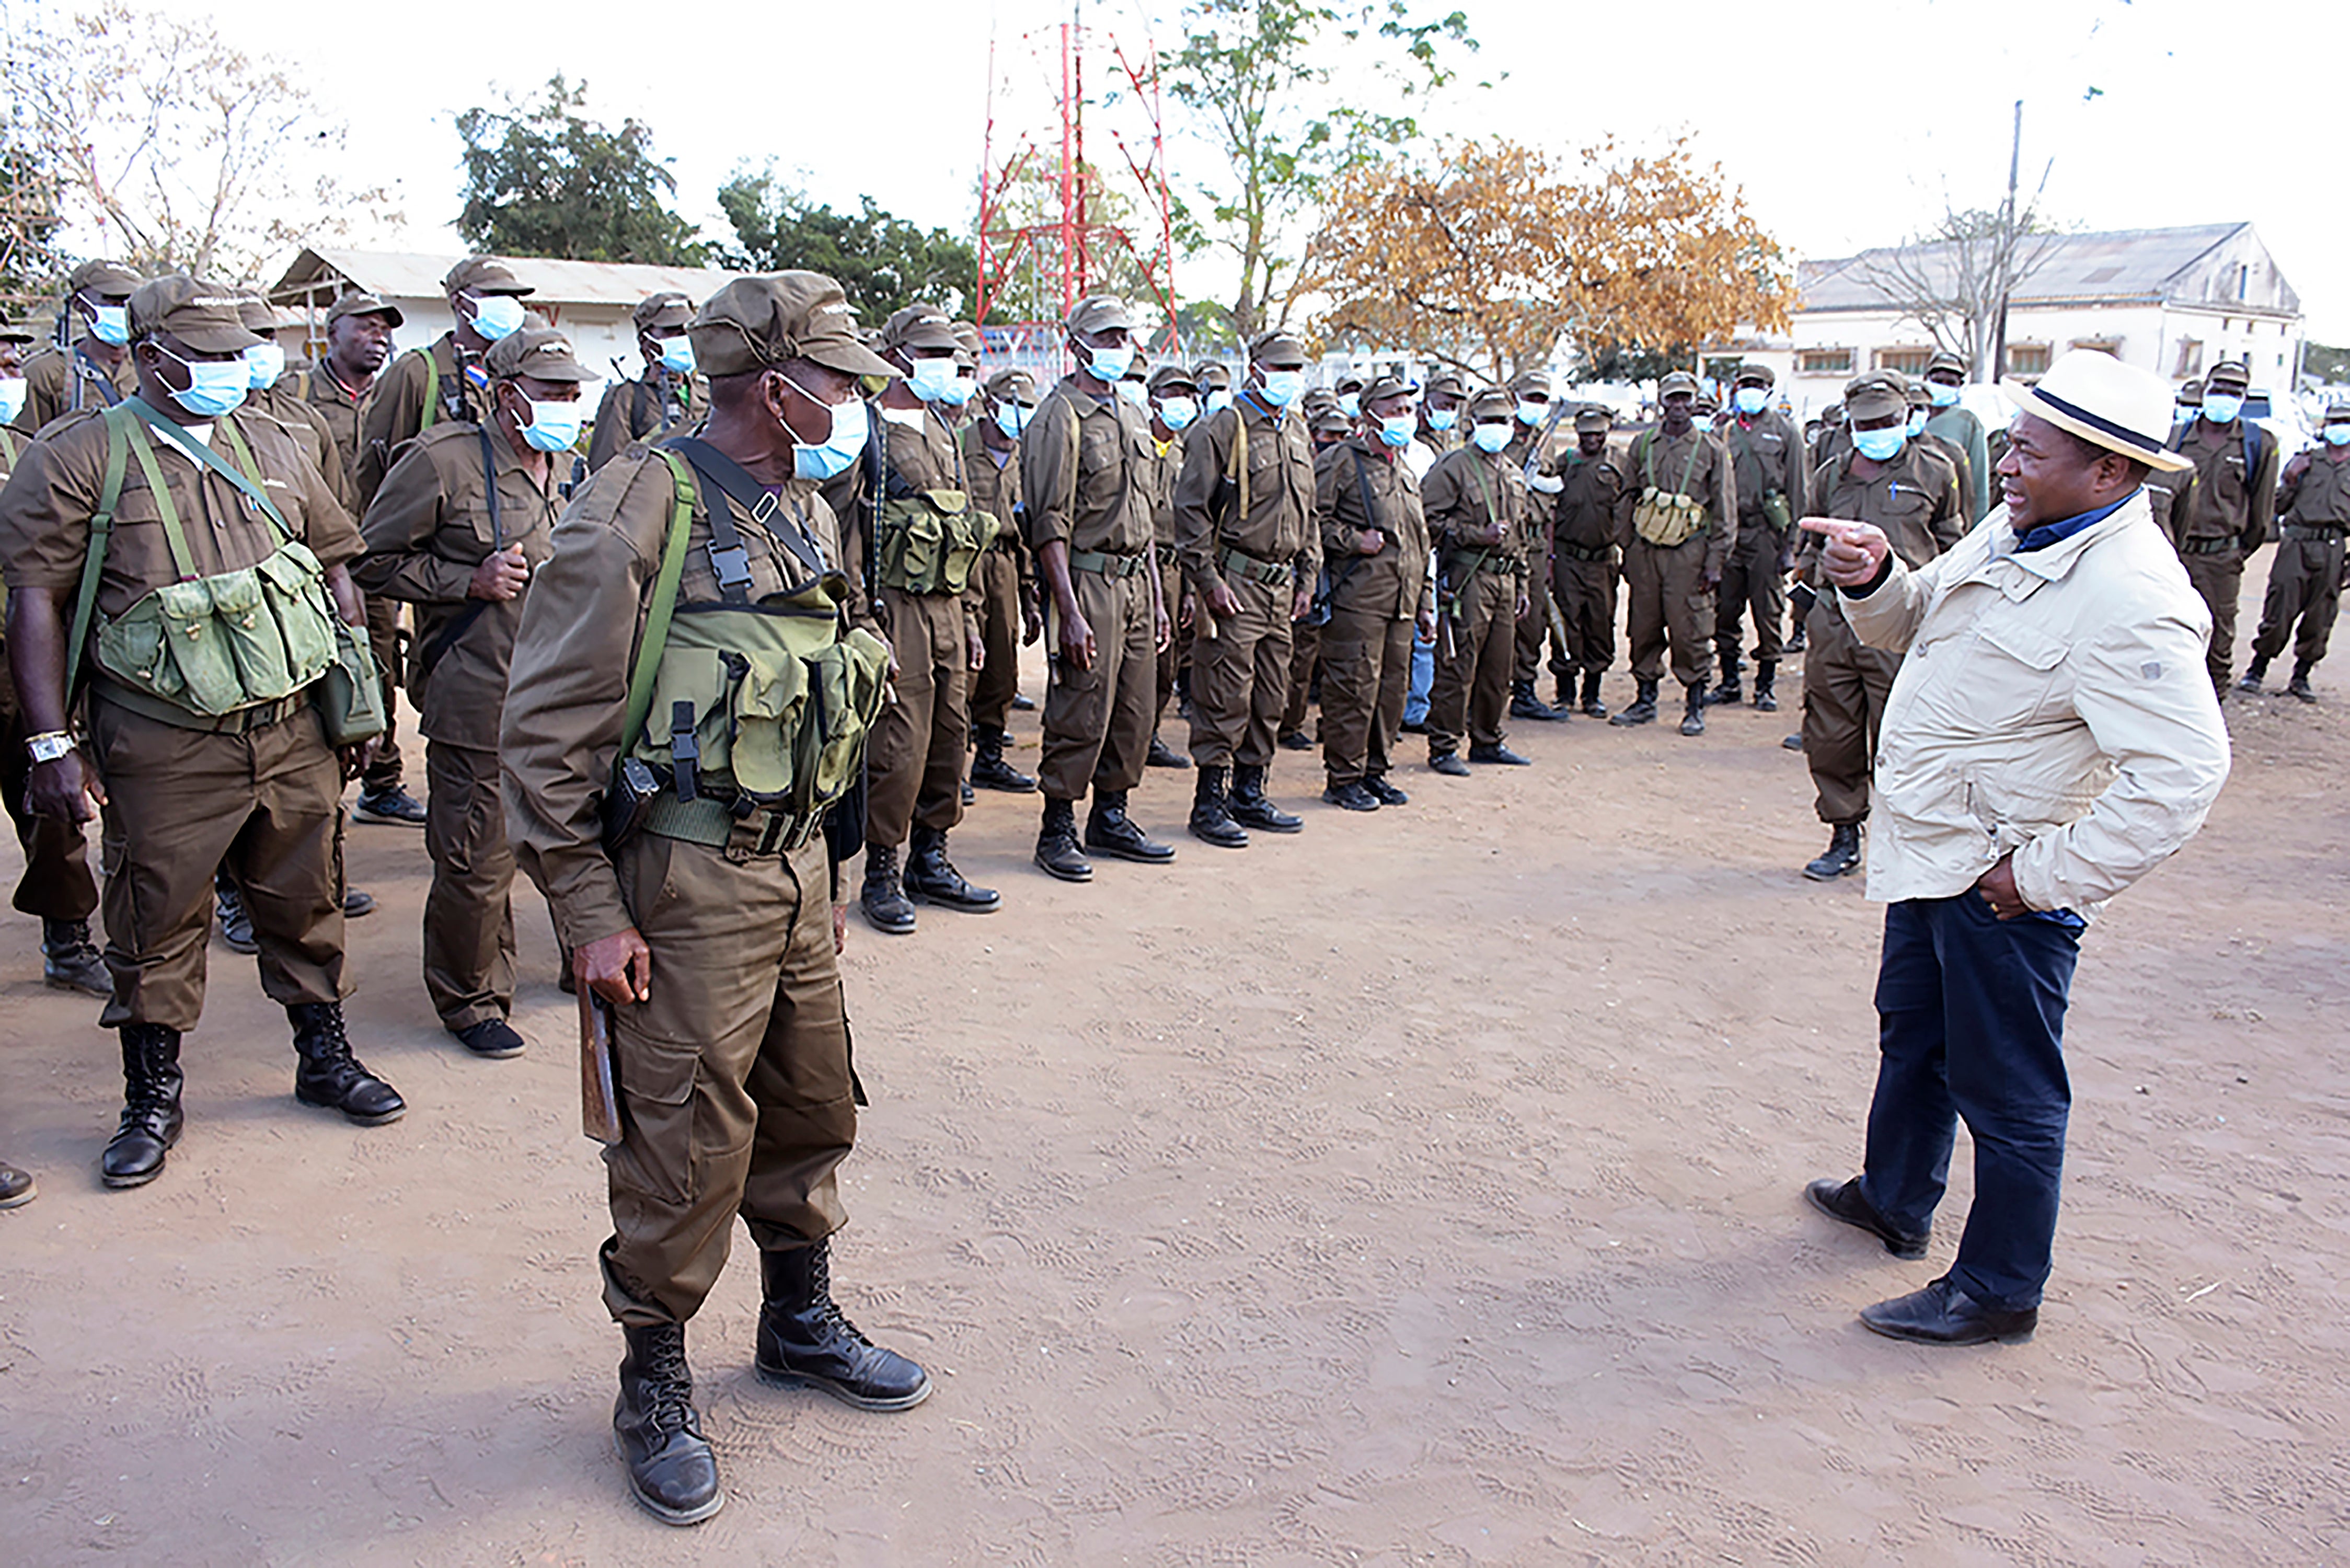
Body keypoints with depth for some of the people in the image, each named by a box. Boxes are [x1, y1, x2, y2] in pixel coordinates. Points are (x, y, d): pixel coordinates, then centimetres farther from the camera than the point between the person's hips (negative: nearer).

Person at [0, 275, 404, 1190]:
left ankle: (326, 1058, 31)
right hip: (164, 747, -4)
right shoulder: (79, 458, -3)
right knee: (157, 924, 6)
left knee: (306, 905, 13)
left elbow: (336, 569, 17)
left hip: (293, 730, 4)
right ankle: (152, 1100, 22)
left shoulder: (274, 450, 11)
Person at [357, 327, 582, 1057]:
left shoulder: (569, 468, 12)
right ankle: (471, 999, 19)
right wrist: (471, 582, -15)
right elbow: (373, 561, -6)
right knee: (477, 860, 0)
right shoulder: (445, 460, -10)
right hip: (479, 702, -6)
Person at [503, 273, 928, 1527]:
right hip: (685, 885, -7)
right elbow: (547, 729, -14)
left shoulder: (810, 515, 10)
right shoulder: (639, 509, -15)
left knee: (812, 1111, 18)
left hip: (795, 870, 8)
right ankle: (653, 1385, 23)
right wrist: (591, 915, -15)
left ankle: (800, 1322, 39)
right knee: (688, 1151, 2)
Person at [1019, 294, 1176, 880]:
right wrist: (1070, 612, -19)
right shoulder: (1060, 416, -7)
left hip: (1136, 581, 8)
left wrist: (1158, 598, 17)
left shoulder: (1133, 417, 18)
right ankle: (1057, 831, 7)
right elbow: (1049, 524, -13)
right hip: (1089, 581, -8)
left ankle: (1111, 819, 23)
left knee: (1134, 712, 11)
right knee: (1081, 716, -5)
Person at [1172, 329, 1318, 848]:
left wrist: (1307, 577, 15)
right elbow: (1190, 512, -11)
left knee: (1270, 700, 11)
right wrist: (1209, 581, -15)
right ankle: (1210, 802, 3)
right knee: (1226, 699, -5)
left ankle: (1249, 793, 22)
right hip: (1235, 585, -7)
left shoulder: (1296, 432, 16)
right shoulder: (1220, 430, -8)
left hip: (1282, 587, 8)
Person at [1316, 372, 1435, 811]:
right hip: (1357, 597, -8)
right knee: (1354, 687, -6)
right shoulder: (1341, 461, -2)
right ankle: (1344, 778, 3)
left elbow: (1421, 544, 24)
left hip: (1401, 600, 8)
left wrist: (1426, 602, 20)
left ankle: (1374, 770, 20)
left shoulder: (1406, 472, 22)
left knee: (1391, 686, 9)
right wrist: (1354, 541, -16)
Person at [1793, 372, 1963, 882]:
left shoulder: (1934, 472, 6)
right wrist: (1814, 580, 13)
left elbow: (1953, 547, 15)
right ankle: (1844, 838, 21)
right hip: (1834, 620, 4)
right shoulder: (1831, 476, 15)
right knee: (1829, 738, 7)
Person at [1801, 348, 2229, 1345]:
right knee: (1911, 1037, 26)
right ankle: (1894, 1201, 48)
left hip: (2004, 887, -10)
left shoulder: (2130, 601, -26)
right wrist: (1875, 581, -6)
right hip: (1934, 857, 10)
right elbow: (1916, 622, 16)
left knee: (2005, 1089, 6)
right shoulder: (2014, 531, 2)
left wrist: (2046, 874, -25)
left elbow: (2181, 773, -31)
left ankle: (1999, 1291, 24)